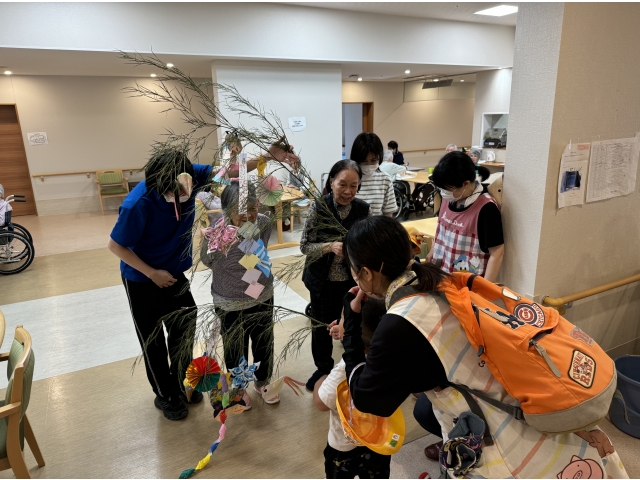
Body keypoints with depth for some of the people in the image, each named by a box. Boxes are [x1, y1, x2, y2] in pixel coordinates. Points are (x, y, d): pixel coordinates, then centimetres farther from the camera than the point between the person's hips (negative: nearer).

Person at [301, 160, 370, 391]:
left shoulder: (363, 209, -10)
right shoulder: (318, 207, -15)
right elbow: (305, 246, -13)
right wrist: (330, 246, -30)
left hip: (353, 280, 1)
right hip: (323, 281, 0)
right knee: (322, 326, 17)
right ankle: (323, 368, 44)